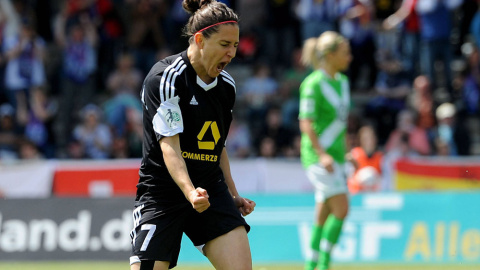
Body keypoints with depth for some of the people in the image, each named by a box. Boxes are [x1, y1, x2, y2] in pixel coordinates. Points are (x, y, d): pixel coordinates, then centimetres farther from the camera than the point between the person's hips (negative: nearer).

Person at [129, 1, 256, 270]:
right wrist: (190, 191, -37)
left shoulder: (227, 85, 8)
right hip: (163, 193, -5)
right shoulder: (165, 78, -14)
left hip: (211, 190, 6)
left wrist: (233, 195, 17)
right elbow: (169, 147, -22)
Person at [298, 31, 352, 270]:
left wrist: (345, 154, 20)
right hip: (318, 154, -8)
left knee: (323, 216, 8)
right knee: (341, 208, -14)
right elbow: (306, 124, -14)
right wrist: (322, 154, -23)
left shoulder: (342, 81, 12)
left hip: (334, 155, 8)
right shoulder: (313, 84, -12)